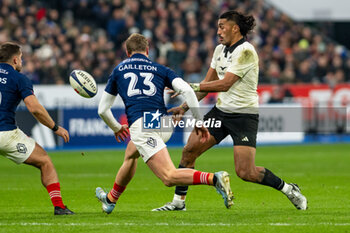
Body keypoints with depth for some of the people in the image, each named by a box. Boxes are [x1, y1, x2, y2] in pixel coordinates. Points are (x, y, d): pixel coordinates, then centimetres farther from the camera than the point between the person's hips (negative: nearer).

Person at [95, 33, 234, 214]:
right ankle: (111, 199, 51)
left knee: (169, 177, -14)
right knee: (130, 154, 35)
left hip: (142, 126, -5)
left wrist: (116, 128, 46)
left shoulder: (118, 71, 22)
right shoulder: (160, 69, 21)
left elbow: (103, 110, 27)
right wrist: (199, 122, 8)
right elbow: (187, 90, 3)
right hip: (164, 125, 5)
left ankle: (214, 179, -37)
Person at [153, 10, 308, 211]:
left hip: (244, 115, -8)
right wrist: (185, 107, 8)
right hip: (221, 111, 8)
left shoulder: (246, 51, -18)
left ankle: (289, 190, 9)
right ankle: (178, 202, 6)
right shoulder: (220, 50, 9)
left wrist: (192, 87, -21)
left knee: (246, 173, -13)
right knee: (189, 150, -4)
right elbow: (208, 83, 15)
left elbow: (225, 84, -24)